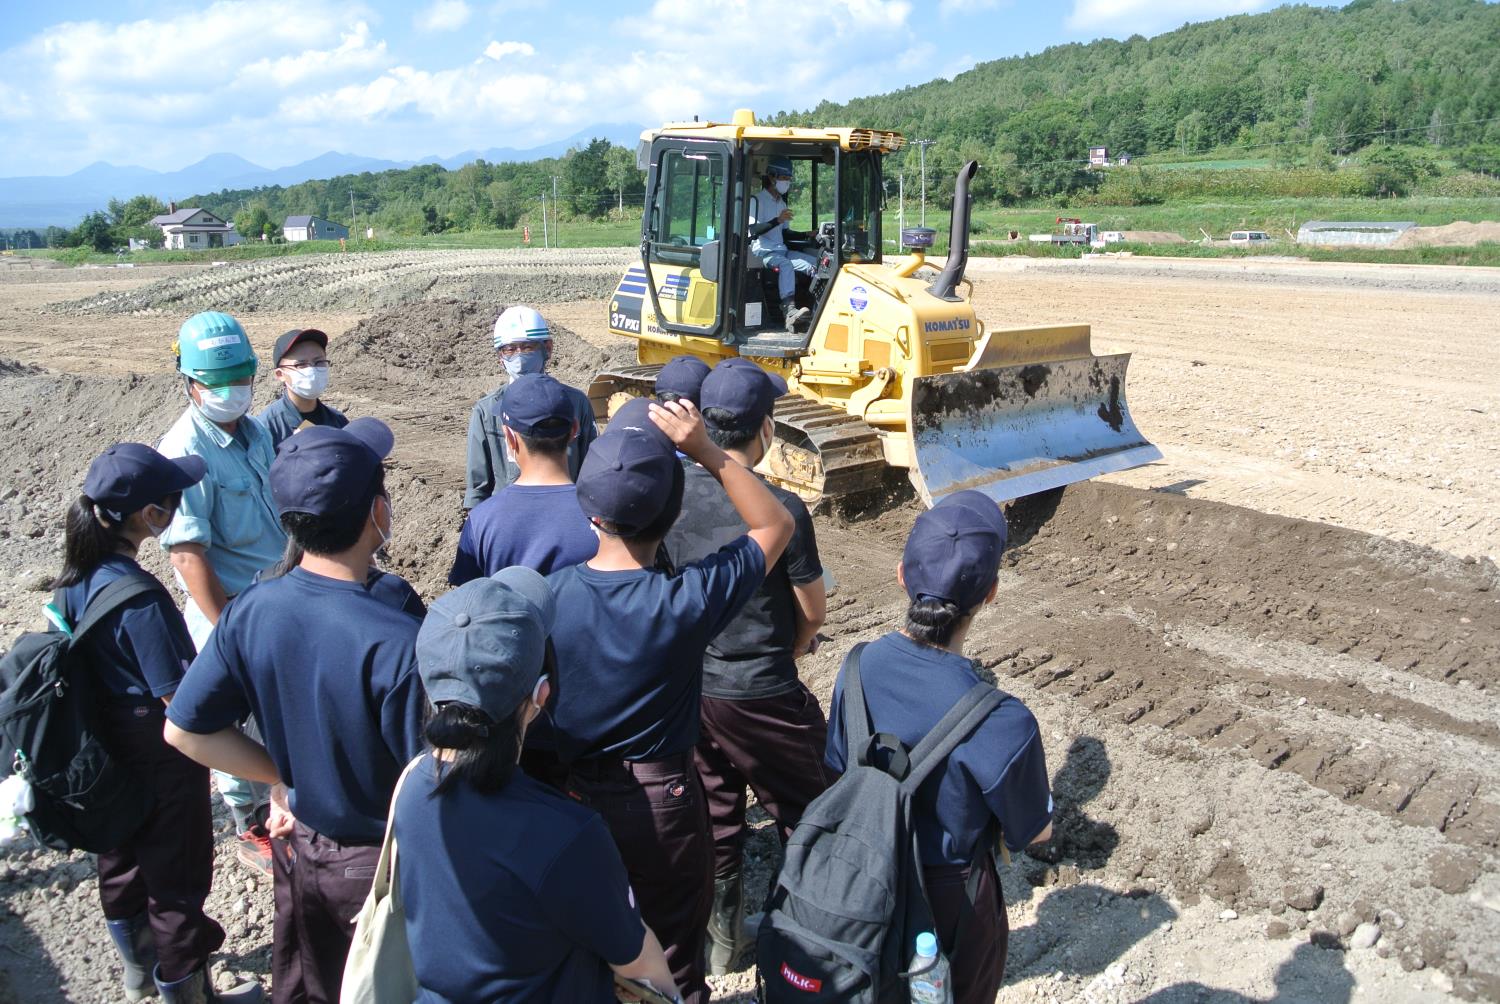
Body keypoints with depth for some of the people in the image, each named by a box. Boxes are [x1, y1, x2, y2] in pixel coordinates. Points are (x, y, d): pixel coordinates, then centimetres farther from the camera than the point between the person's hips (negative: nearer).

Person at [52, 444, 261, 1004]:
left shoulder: (77, 579, -6)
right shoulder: (139, 597, -32)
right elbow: (180, 697, -28)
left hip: (107, 755, 9)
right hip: (160, 763, -9)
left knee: (122, 865, 28)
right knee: (178, 882, 11)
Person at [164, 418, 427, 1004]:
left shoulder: (251, 611, -16)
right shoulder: (396, 644, -34)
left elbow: (184, 731, -5)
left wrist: (287, 777, 2)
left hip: (299, 845, 5)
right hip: (381, 864, -5)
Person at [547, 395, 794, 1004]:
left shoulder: (549, 595, -17)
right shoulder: (686, 601, -25)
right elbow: (775, 525, -12)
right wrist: (707, 452, -18)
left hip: (570, 794, 3)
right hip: (661, 800, -3)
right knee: (674, 954, 20)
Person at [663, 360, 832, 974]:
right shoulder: (779, 507, -21)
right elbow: (814, 610, -9)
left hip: (688, 687, 5)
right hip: (761, 697, -5)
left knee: (714, 815, 22)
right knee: (803, 818, 15)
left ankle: (719, 937, 37)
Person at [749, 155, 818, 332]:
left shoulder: (781, 203, 22)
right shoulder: (757, 200, -4)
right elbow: (753, 231, -16)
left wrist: (807, 235, 11)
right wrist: (777, 220, -26)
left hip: (781, 250, 8)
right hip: (762, 252, -8)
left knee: (815, 263, -13)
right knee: (786, 265, -38)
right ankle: (789, 310, -54)